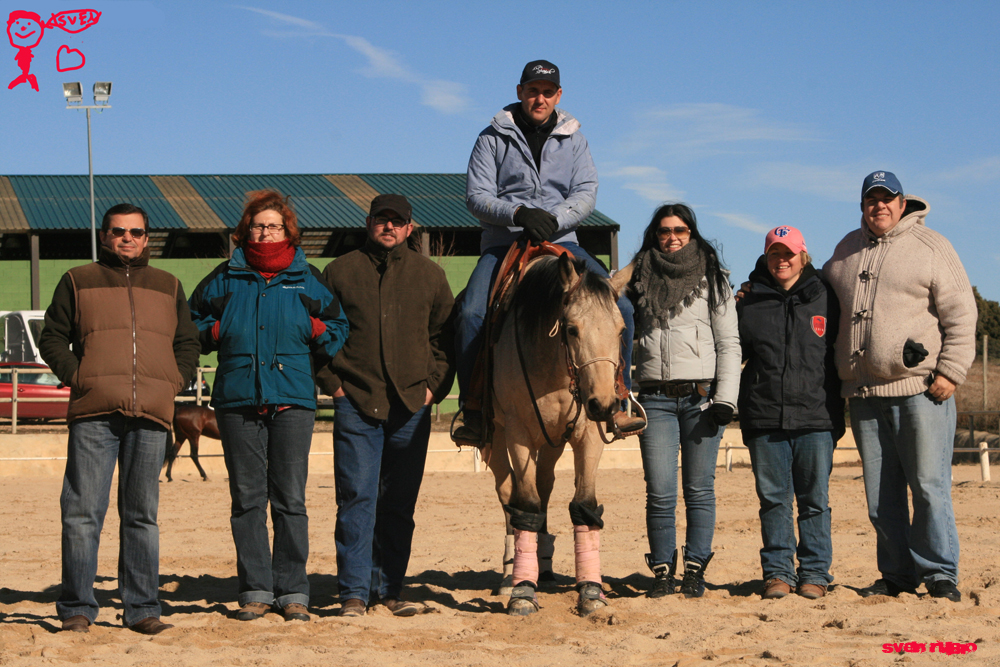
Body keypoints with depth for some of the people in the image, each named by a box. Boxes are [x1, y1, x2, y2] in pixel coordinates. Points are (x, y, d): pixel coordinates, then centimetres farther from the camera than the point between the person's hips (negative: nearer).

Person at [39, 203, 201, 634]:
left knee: (142, 514, 4)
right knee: (83, 511, -5)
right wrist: (76, 377, -4)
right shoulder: (78, 282, 13)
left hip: (150, 415, 2)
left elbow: (187, 343, 22)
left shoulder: (168, 287, 20)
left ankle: (141, 608, 8)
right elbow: (52, 338, 11)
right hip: (93, 411, -2)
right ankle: (77, 609, 0)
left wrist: (173, 383, 5)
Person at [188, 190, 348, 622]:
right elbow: (192, 323, 20)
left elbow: (338, 327, 18)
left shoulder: (307, 280, 11)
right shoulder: (225, 279, 12)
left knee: (290, 500, -2)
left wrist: (319, 331, -3)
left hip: (293, 400, -1)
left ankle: (292, 591, 3)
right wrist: (214, 332, 0)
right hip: (237, 403, 1)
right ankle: (255, 590, 6)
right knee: (247, 500, 1)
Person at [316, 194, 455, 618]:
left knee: (399, 503, 7)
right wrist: (332, 383, -1)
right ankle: (354, 590, -3)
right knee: (356, 496, -7)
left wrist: (433, 387, 2)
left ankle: (389, 586, 15)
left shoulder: (429, 276, 10)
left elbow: (445, 336, 13)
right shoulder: (340, 272, 6)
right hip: (356, 405, -2)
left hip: (410, 407, 2)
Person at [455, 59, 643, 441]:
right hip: (503, 244, -2)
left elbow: (586, 192, 4)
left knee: (620, 307, -16)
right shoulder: (494, 138, 6)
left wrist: (553, 219, -16)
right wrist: (518, 213, -19)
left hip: (560, 242, 2)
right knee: (471, 315, -28)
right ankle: (474, 412, -17)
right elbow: (476, 195, -1)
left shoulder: (572, 139, 14)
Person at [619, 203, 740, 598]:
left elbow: (729, 343, 4)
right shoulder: (639, 279, 12)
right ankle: (662, 571, 5)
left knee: (699, 490, 0)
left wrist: (725, 399, -7)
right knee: (659, 493, -3)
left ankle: (695, 570, 6)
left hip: (701, 395, -1)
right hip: (655, 397, 1)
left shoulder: (712, 279, 8)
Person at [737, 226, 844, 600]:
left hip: (816, 418, -1)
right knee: (773, 499, 2)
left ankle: (814, 573, 9)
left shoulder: (825, 301, 9)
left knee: (815, 499, 2)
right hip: (765, 419, 1)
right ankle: (777, 572, 9)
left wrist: (837, 416, 7)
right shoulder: (749, 305, 11)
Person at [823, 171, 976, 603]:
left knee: (929, 486, -7)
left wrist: (950, 372, -10)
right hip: (865, 395, 5)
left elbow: (960, 314, -2)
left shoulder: (930, 247, 2)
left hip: (921, 390, -5)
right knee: (881, 494, 6)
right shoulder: (848, 250, 17)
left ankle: (939, 573, 3)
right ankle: (897, 574, 15)